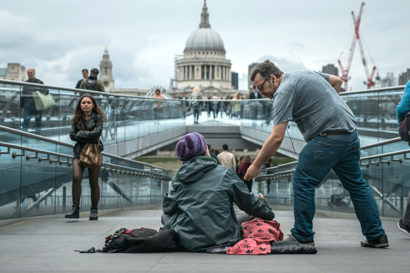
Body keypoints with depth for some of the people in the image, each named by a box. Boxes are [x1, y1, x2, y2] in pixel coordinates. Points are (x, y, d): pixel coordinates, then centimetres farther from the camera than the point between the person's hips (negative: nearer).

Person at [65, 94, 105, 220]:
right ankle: (75, 209, -16)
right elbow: (72, 135, -3)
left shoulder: (98, 118, 3)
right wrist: (89, 136, -9)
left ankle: (94, 211, 9)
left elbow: (97, 133, -13)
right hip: (79, 151, 2)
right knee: (76, 177, -18)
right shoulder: (76, 119, 10)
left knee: (94, 182, 0)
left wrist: (81, 134, -9)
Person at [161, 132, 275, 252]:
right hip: (221, 240, -2)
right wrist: (269, 215, 21)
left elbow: (168, 208, 3)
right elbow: (248, 202, 5)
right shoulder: (224, 173, -2)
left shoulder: (178, 178, 3)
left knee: (167, 217, 28)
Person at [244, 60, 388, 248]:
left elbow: (276, 138, -14)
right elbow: (337, 81, 31)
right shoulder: (306, 74, 18)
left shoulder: (283, 92, -8)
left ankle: (302, 236, 4)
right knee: (356, 184, 15)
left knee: (303, 181, 0)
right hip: (351, 133, 9)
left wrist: (256, 165, -8)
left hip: (329, 137, -9)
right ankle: (376, 236, 18)